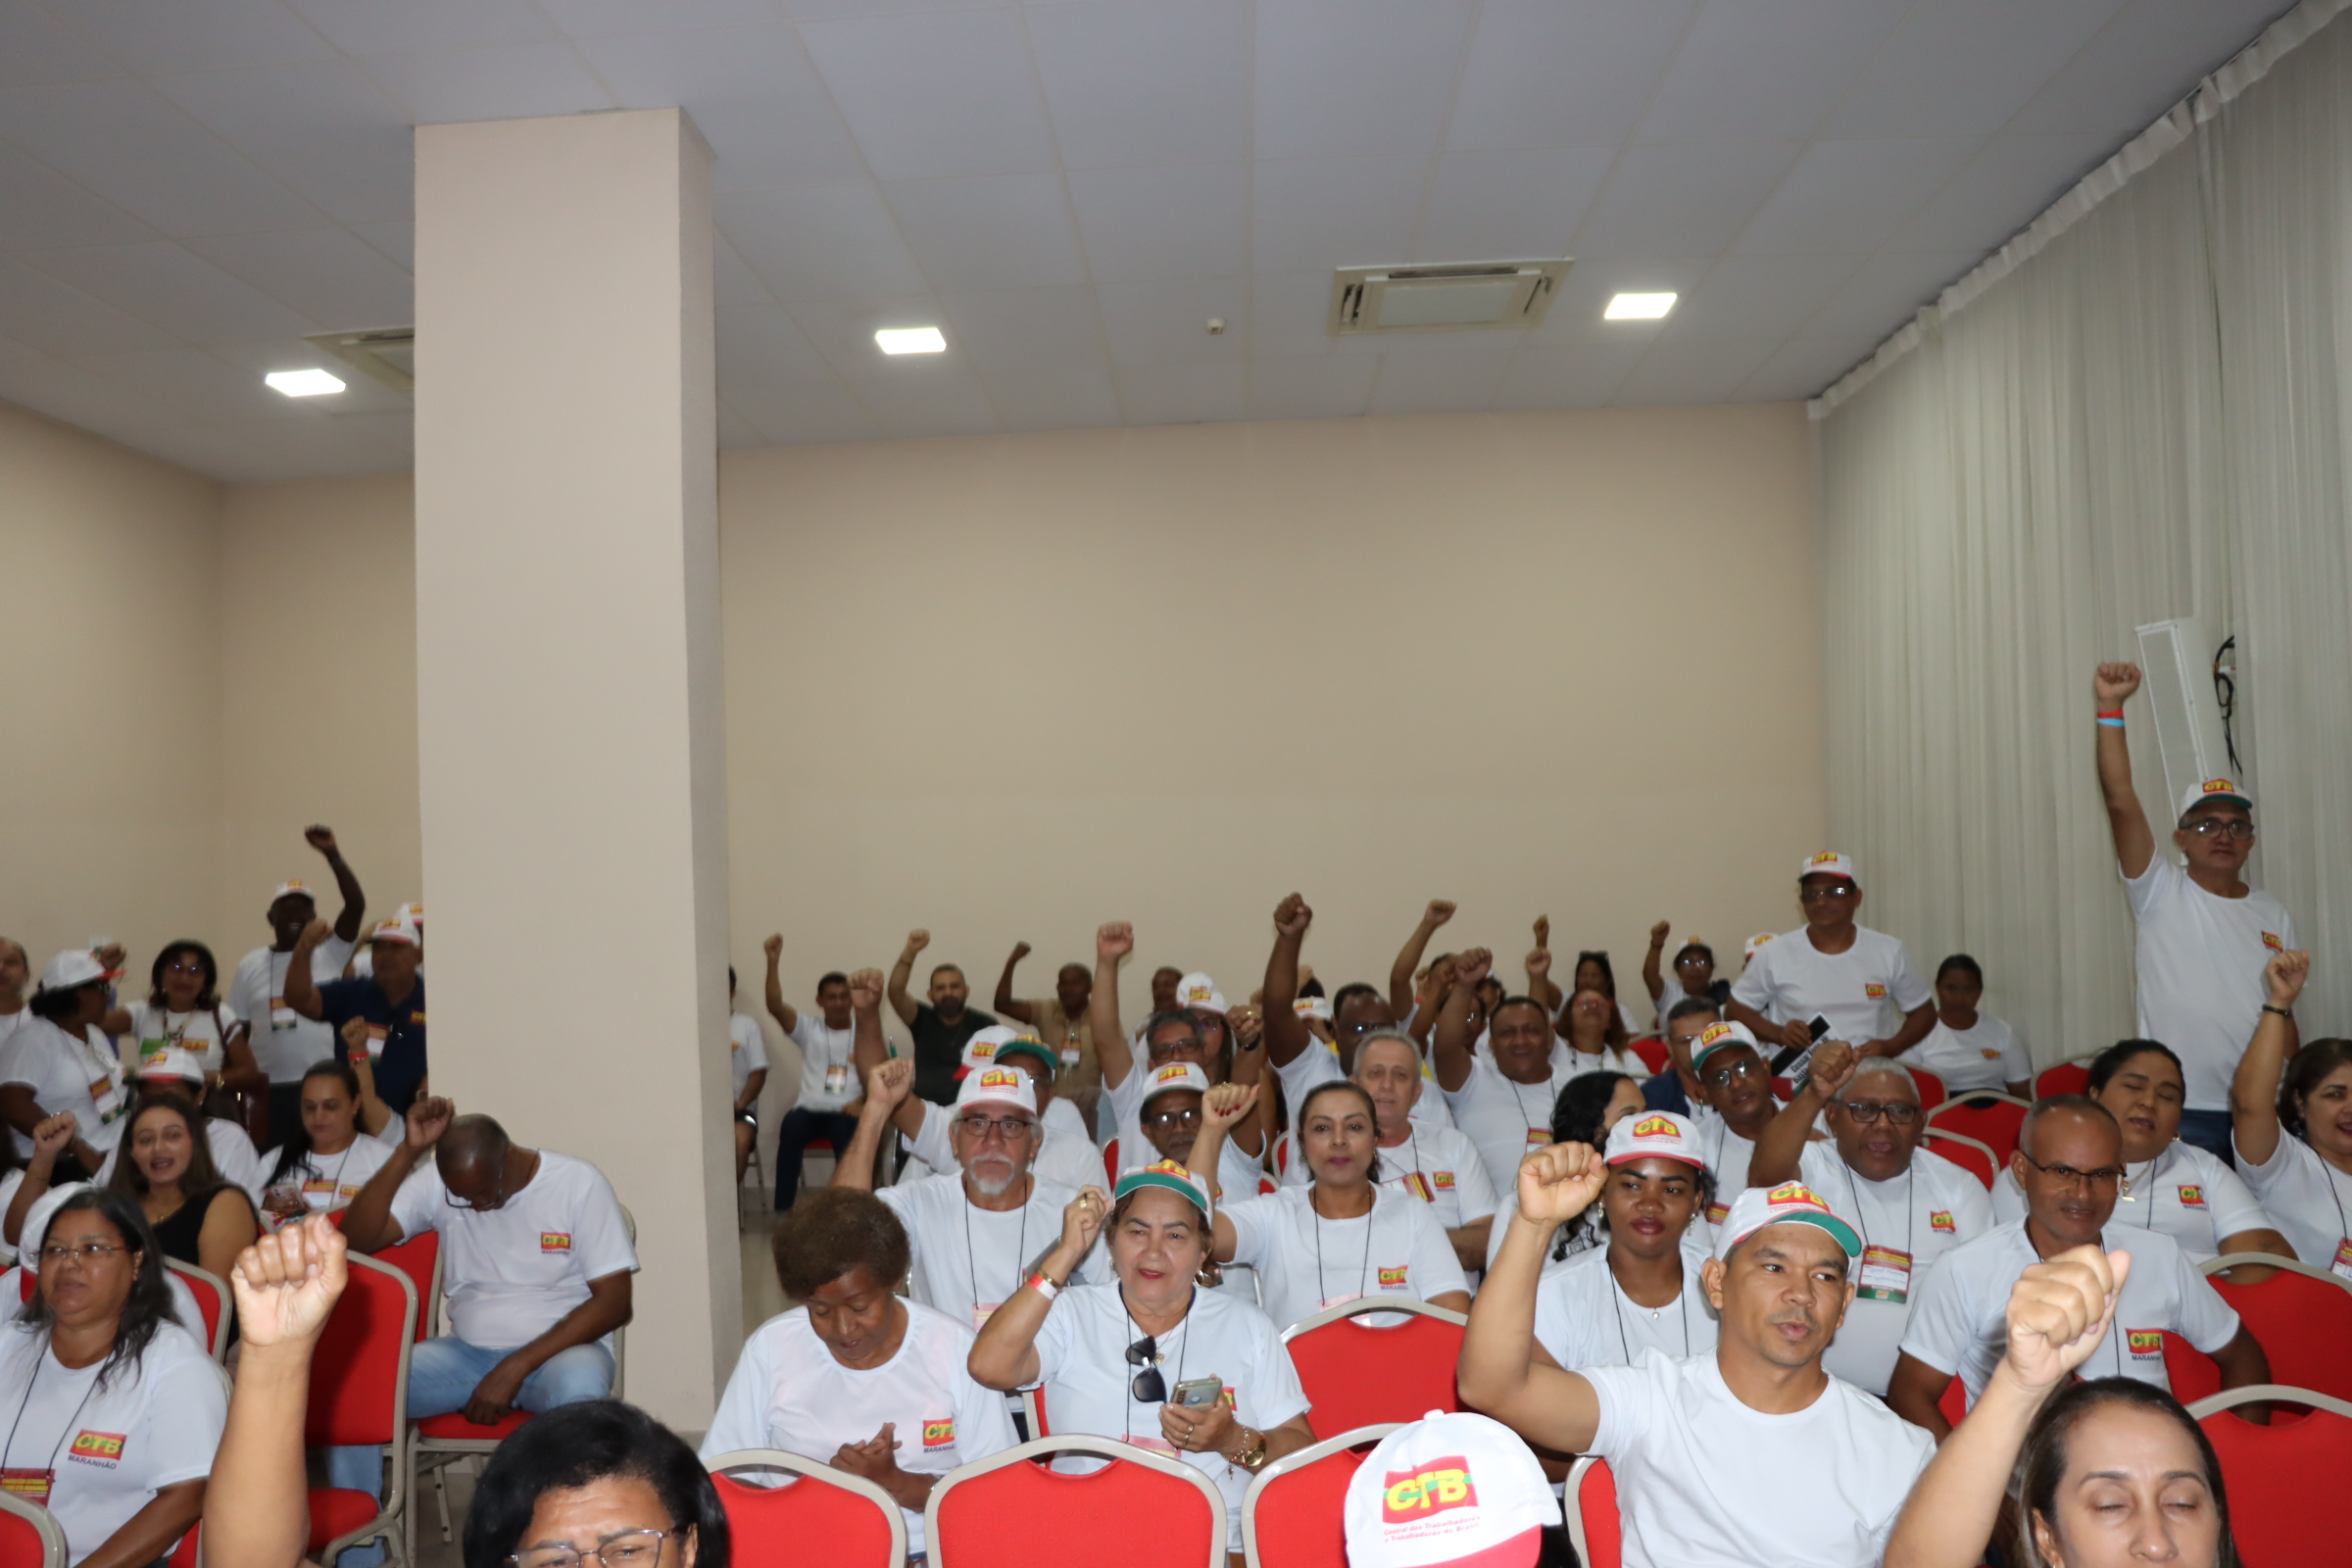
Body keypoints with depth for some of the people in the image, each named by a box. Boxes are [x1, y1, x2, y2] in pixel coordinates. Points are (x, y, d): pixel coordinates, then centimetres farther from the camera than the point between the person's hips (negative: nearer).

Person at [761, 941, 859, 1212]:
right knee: (791, 1128, -33)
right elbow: (775, 1006, -6)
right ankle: (784, 1209, -25)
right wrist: (773, 963, -19)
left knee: (847, 1134, -36)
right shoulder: (807, 1028, 11)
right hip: (810, 1108, 1)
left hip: (847, 1111, -1)